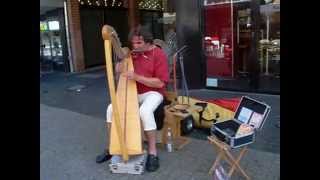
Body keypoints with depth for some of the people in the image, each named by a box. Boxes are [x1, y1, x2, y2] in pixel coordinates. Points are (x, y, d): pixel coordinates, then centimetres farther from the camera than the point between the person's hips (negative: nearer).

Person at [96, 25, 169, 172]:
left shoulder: (159, 55, -11)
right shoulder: (133, 53, 8)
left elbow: (160, 83, -19)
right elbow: (118, 70, 15)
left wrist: (137, 77, -26)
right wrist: (119, 67, -11)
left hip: (152, 93, -6)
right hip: (133, 92, 6)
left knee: (145, 112, -36)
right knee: (111, 108, -11)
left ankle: (152, 153, -20)